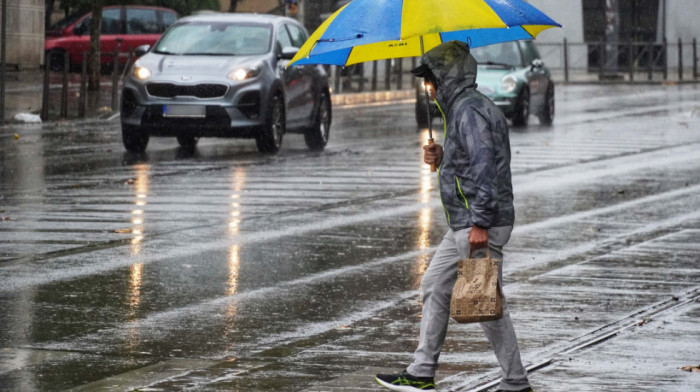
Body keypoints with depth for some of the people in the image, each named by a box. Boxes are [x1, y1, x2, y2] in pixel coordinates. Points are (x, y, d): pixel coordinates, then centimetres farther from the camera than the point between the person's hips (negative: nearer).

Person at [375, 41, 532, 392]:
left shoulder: (469, 111, -17)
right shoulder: (460, 107, 17)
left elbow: (485, 167, -25)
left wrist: (480, 223, -28)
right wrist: (442, 158, 8)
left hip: (481, 228, -11)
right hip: (463, 227, 11)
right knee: (435, 287, 16)